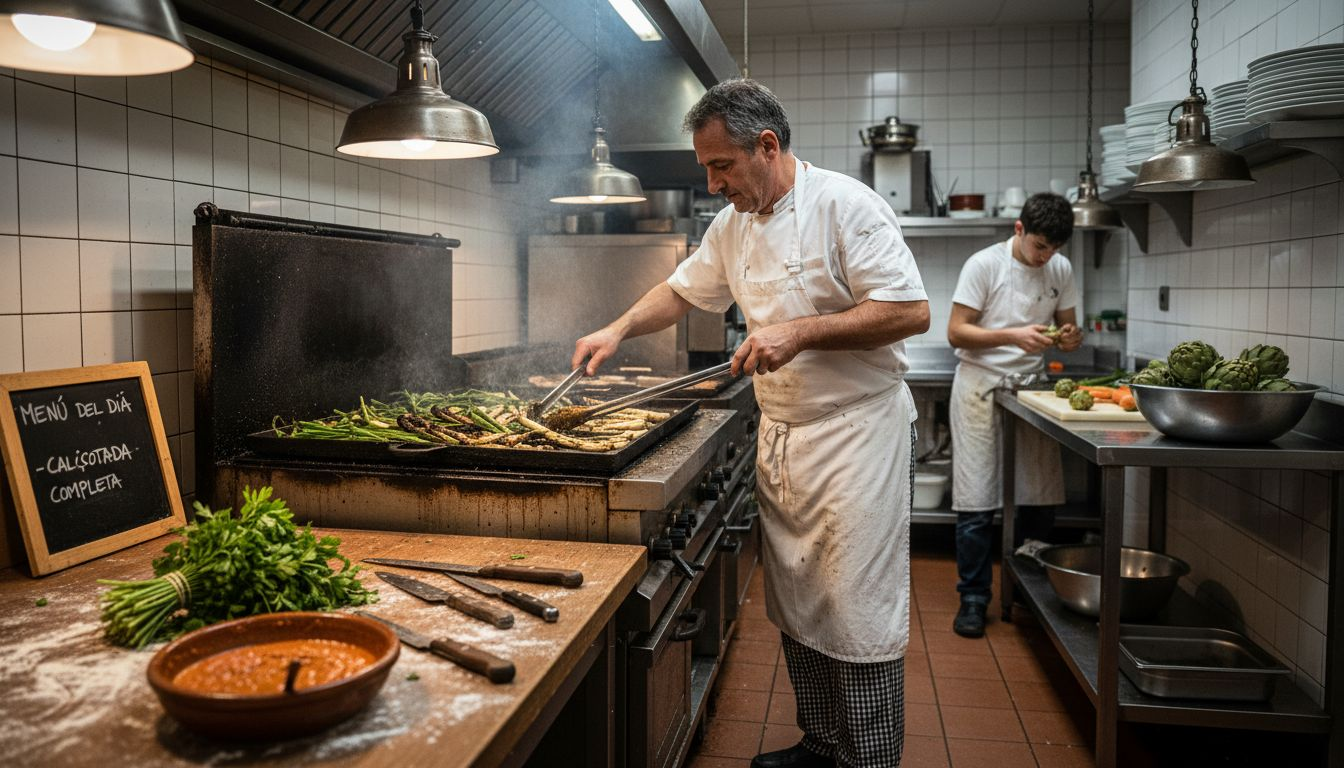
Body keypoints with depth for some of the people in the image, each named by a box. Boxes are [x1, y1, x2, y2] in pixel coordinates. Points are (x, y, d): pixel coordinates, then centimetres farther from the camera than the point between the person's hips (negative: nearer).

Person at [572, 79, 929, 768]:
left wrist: (799, 332, -24)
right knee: (795, 607, 15)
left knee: (858, 616, -2)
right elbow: (682, 290, 22)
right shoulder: (733, 225, 9)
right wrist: (618, 330, 8)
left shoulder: (844, 205, -14)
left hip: (856, 432, -7)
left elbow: (911, 311, -19)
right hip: (780, 436, 8)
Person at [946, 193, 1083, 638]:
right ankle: (973, 598, 9)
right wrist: (1013, 336, -23)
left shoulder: (1060, 270, 5)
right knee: (977, 501, -3)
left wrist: (1070, 338, -9)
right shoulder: (984, 264, -9)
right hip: (981, 387, -4)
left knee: (1041, 497, 6)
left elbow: (1068, 326, 15)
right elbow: (956, 333, -11)